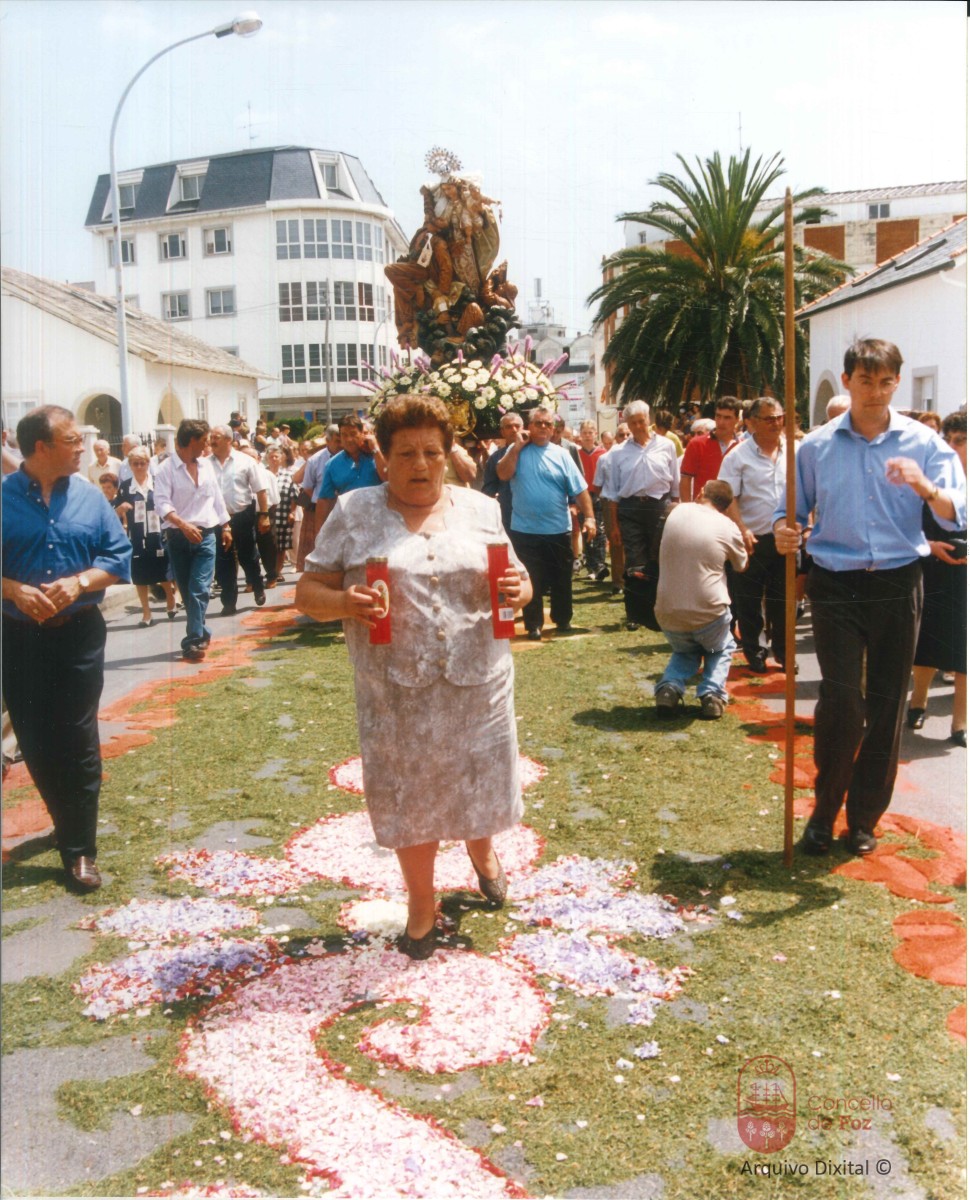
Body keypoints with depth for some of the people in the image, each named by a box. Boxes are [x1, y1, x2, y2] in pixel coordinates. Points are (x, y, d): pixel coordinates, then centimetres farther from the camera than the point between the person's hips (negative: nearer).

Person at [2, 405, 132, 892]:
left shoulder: (89, 497, 3)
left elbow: (118, 556, 3)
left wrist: (79, 582, -12)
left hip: (78, 633, 1)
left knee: (79, 742, 1)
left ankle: (79, 849, 10)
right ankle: (70, 826, 31)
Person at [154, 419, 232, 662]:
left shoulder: (206, 464, 9)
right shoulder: (166, 469, -7)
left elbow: (217, 496, 18)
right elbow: (162, 503, -18)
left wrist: (225, 526, 19)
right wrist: (183, 524, -32)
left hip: (206, 535, 2)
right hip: (177, 538, -2)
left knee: (199, 590, -11)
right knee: (187, 592, 8)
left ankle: (193, 642, -13)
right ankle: (201, 634, 25)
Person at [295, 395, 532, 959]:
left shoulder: (480, 509, 5)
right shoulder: (354, 513, -1)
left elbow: (519, 579, 12)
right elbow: (309, 592, -1)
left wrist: (519, 589, -12)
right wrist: (345, 603, -22)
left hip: (478, 684, 2)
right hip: (397, 691, -1)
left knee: (479, 781, 16)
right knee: (409, 797, 11)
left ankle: (481, 848, 50)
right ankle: (422, 901, 34)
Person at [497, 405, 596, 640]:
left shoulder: (561, 454, 4)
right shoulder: (517, 450, 3)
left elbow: (579, 489, 0)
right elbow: (503, 474, -15)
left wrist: (589, 517, -8)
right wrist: (518, 445, -14)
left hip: (558, 530, 2)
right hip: (525, 531, -1)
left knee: (562, 579, 11)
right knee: (531, 581, 4)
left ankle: (563, 620, 26)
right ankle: (533, 625, 14)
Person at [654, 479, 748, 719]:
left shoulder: (678, 511, 2)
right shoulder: (728, 527, -6)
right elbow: (742, 565, 12)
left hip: (668, 615, 2)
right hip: (709, 614, -2)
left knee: (685, 652, 31)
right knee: (721, 650, 29)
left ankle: (670, 687, 3)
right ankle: (712, 693, 5)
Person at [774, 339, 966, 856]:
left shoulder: (923, 442, 2)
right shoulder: (817, 445, 4)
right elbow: (794, 509, 9)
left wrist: (924, 487, -27)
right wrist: (784, 529, -14)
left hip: (897, 585, 1)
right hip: (835, 586, -1)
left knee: (887, 706, 6)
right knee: (842, 701, -11)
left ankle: (864, 818, 22)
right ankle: (824, 809, 11)